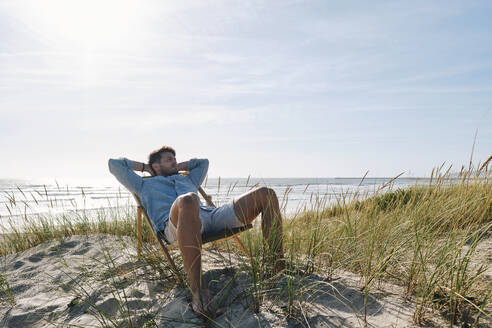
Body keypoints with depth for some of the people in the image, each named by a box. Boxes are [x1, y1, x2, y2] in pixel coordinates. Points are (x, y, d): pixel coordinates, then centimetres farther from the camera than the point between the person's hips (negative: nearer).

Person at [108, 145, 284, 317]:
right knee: (188, 200, -46)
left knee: (266, 194, -11)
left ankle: (279, 269, -16)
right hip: (175, 224, -5)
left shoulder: (187, 180, 45)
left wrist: (179, 166, 54)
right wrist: (144, 166, 42)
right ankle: (198, 291, -44)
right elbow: (114, 164, 35)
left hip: (211, 214, 6)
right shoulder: (145, 185, 33)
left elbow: (204, 162, 62)